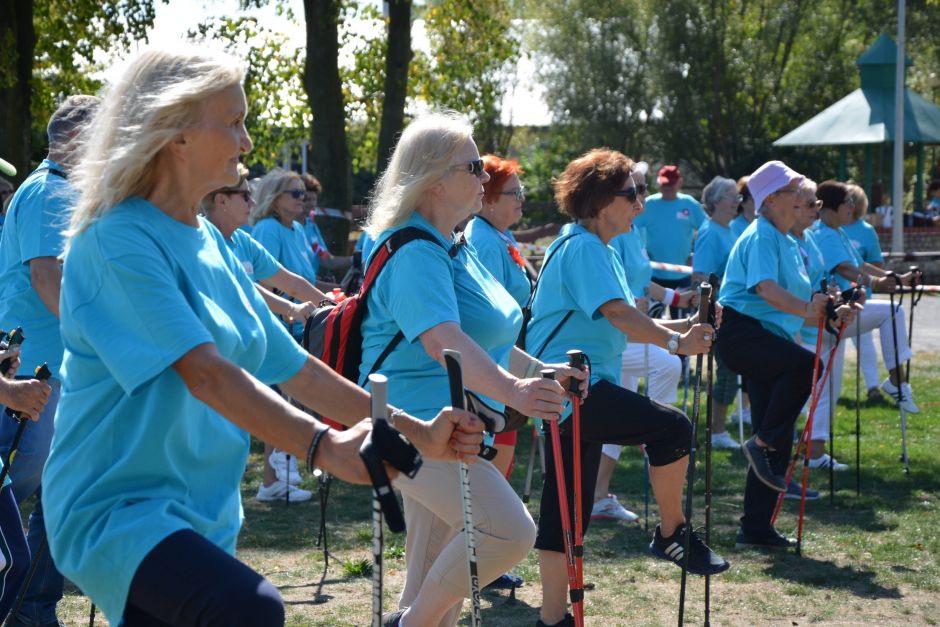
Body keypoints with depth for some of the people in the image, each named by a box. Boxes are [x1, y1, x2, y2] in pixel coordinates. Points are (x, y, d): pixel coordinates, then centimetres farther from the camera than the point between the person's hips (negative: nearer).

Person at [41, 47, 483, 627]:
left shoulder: (210, 242, 13)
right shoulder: (116, 241, -14)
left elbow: (290, 367, 14)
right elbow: (205, 372, -27)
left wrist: (418, 434, 8)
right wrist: (323, 446, -38)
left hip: (205, 514, 9)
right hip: (115, 507, -9)